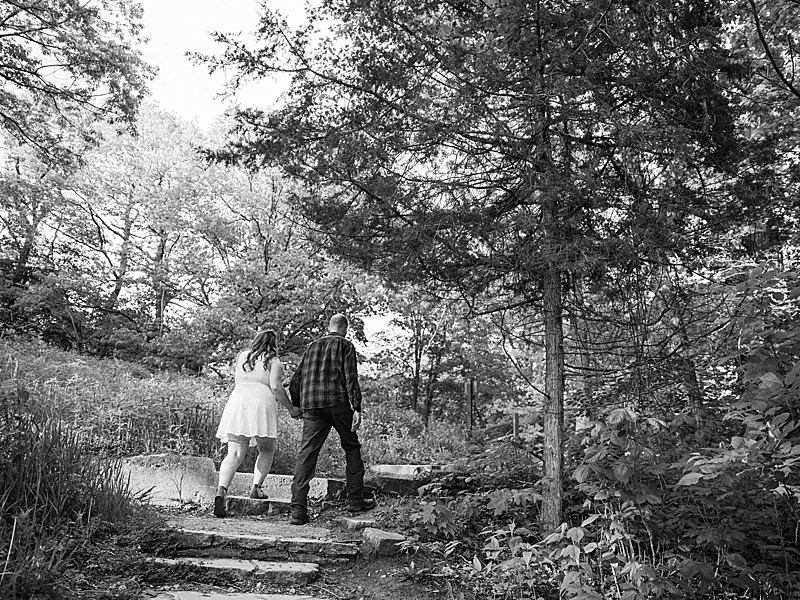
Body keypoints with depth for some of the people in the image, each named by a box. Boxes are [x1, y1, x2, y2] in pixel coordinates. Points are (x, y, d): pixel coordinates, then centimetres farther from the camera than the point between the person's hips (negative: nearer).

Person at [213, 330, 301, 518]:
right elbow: (275, 387, -6)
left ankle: (221, 491, -19)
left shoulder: (242, 356, 20)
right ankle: (256, 487, 6)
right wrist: (291, 408, 4)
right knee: (267, 450, 16)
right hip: (261, 404, -4)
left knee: (234, 454, 0)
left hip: (237, 402, 4)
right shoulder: (274, 362, 6)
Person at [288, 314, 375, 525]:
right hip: (338, 403, -4)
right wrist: (356, 408, -10)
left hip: (311, 405, 4)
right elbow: (351, 378, -6)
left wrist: (298, 407, 27)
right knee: (352, 447, 13)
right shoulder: (345, 345, 6)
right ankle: (355, 499, 18)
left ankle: (298, 510, -7)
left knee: (306, 454, -1)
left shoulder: (312, 346, 20)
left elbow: (295, 381, 18)